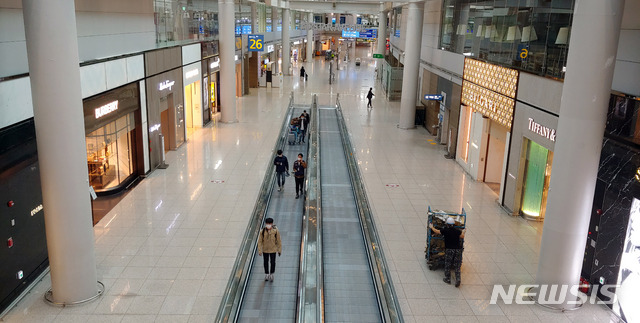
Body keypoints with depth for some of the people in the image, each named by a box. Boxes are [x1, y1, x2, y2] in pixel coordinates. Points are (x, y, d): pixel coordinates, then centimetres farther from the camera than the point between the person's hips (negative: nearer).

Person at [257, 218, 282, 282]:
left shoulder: (275, 231, -18)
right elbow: (260, 241, -9)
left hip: (273, 250, -1)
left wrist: (279, 250, -2)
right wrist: (259, 251, -10)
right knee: (266, 262, 16)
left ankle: (271, 274, 27)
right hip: (265, 250, 1)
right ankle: (266, 274, 37)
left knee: (273, 262, 1)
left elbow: (279, 241, -7)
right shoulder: (263, 231, -16)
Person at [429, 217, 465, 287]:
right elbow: (462, 236, 13)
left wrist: (431, 227, 23)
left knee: (447, 265, 11)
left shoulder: (445, 230, -7)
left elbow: (436, 231, 5)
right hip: (458, 249, 3)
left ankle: (448, 279, 19)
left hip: (449, 250, -3)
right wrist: (463, 232, 34)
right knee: (457, 266, 8)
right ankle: (458, 280, 1)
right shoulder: (457, 231, 1)